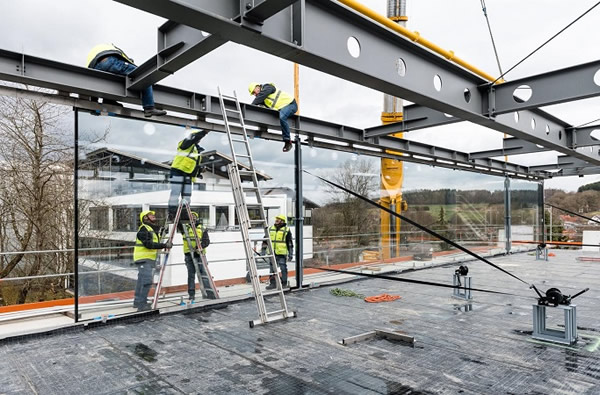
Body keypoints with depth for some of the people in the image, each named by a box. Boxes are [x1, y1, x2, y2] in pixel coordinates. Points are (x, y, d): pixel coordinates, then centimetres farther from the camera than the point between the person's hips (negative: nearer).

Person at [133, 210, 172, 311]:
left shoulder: (153, 229, 19)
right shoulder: (143, 229, -12)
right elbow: (148, 244, -23)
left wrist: (165, 245, 7)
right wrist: (164, 245, -25)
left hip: (149, 259, 10)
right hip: (143, 259, -10)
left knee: (141, 280, 15)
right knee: (147, 281, -15)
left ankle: (137, 302, 23)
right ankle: (141, 304, -13)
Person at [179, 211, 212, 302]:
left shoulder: (202, 230, 8)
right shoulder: (185, 228, 11)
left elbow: (207, 241, -4)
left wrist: (200, 245, -23)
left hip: (199, 254, -1)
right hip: (189, 255, 2)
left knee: (203, 274, -4)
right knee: (191, 275, 6)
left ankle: (210, 294, -3)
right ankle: (191, 295, 12)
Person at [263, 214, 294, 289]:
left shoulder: (286, 230, 0)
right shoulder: (271, 229, 11)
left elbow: (290, 243, 1)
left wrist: (290, 254, -2)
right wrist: (263, 251, 11)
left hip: (282, 253, -4)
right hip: (272, 253, 4)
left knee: (283, 268, 1)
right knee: (272, 269, 8)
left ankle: (284, 283, 13)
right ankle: (273, 283, 16)